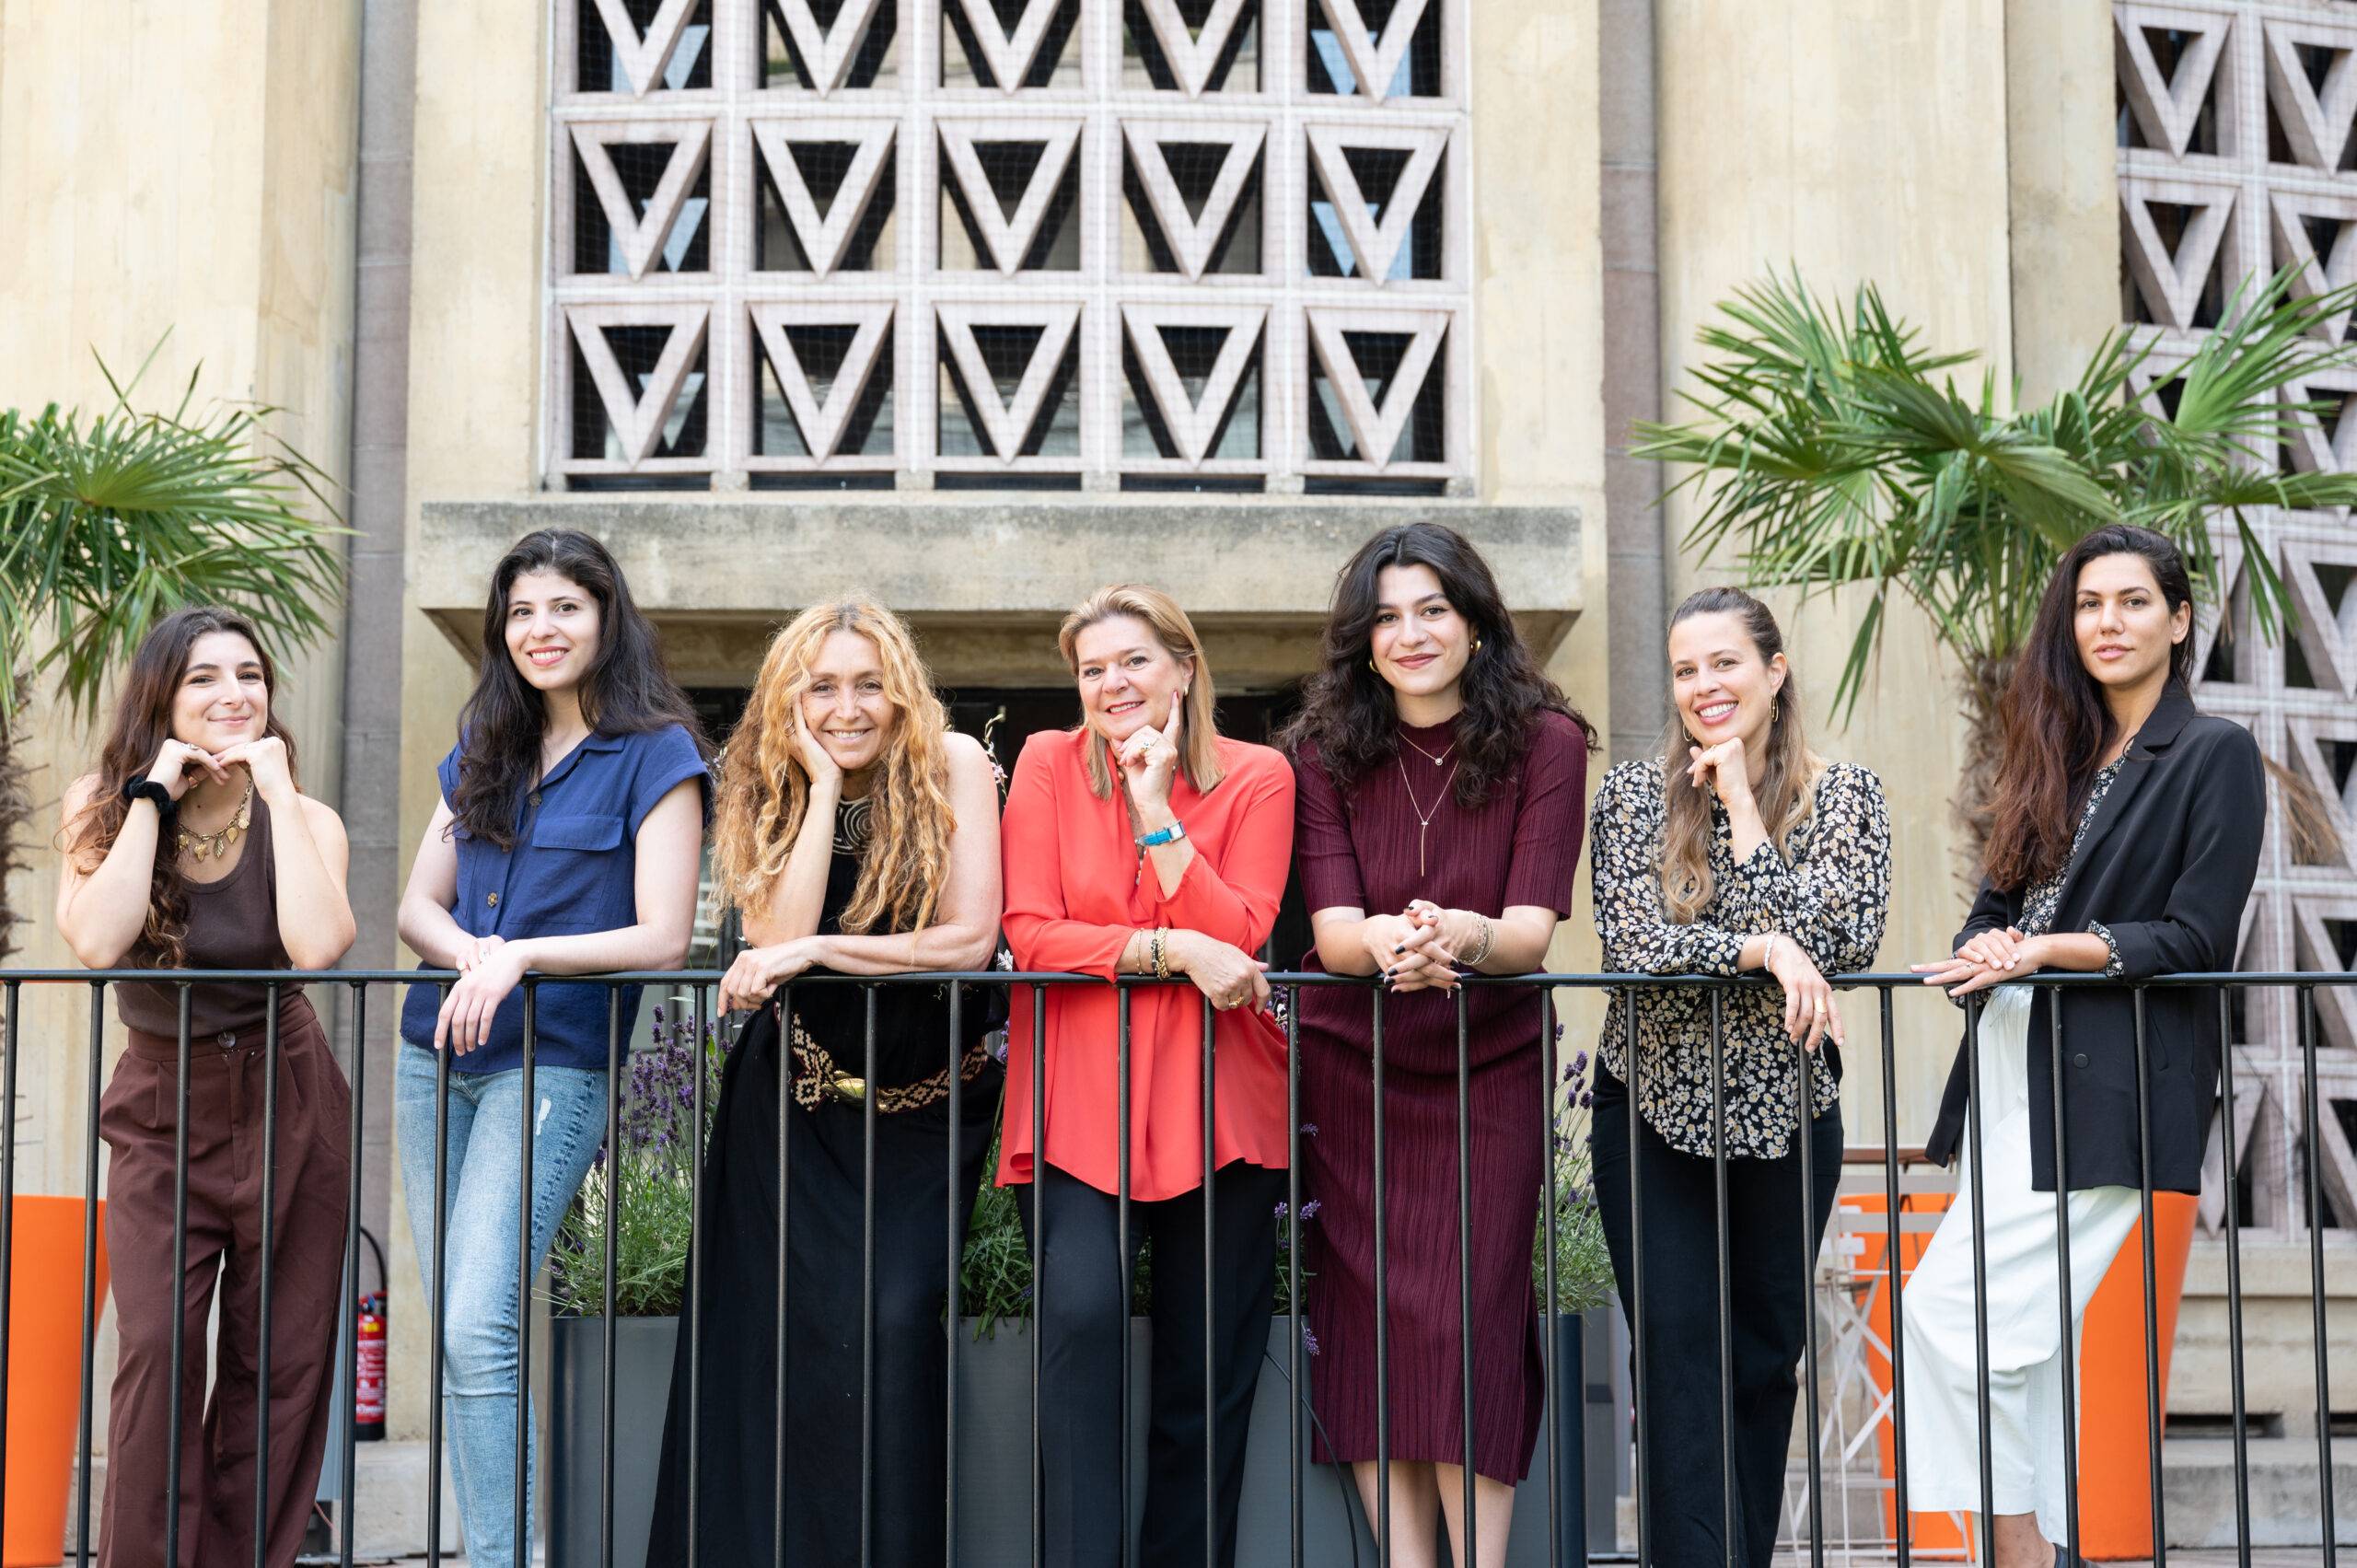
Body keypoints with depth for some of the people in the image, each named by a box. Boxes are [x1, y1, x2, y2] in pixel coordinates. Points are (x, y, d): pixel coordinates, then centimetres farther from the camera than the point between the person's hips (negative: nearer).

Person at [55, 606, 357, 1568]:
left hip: (286, 1106, 1)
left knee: (279, 1359, 1)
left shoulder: (303, 820, -4)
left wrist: (276, 790, -19)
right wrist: (152, 794, -16)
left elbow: (318, 946, -25)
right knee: (157, 1350, -13)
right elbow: (99, 941, -22)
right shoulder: (103, 810, -3)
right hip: (161, 1111, 0)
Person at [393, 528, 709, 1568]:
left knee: (478, 1333, -16)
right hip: (436, 1055, 7)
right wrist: (471, 954, -9)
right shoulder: (481, 756, 15)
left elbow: (662, 939, -10)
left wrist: (521, 956, -18)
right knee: (457, 1336, 7)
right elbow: (418, 907, 12)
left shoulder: (655, 755, -4)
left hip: (553, 1064, -6)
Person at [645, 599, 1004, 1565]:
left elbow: (971, 939, -17)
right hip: (793, 1102, 2)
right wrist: (824, 785, -16)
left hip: (924, 1101, -2)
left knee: (895, 1319, -15)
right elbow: (776, 940, -17)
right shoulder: (770, 794, -1)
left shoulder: (952, 768, -9)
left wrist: (814, 952, -19)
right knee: (783, 1330, -4)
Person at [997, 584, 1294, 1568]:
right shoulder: (1050, 765, 5)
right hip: (1078, 1096, -1)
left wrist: (1156, 805, -12)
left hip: (1214, 1106, 1)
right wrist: (1171, 950, -15)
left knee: (1207, 1375, 3)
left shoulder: (1256, 778, 5)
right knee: (1082, 1312, -24)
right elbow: (1030, 933, -5)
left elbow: (1237, 938, -8)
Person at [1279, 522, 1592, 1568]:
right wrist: (1380, 941, -35)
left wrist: (1462, 936, -37)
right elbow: (1332, 924, -12)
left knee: (1469, 1322, -9)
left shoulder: (1546, 742, -6)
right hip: (1351, 1067, 2)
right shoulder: (1324, 750, -2)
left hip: (1488, 1067, -1)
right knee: (1370, 1322, -2)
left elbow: (1532, 927, -14)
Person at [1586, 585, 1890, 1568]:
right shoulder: (1634, 796, -4)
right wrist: (1764, 949, -25)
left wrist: (1744, 813, -15)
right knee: (1683, 1361, -6)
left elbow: (1847, 941, -16)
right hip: (1656, 1109, -1)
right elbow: (1632, 944, -15)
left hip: (1787, 1110, 2)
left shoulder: (1843, 796, -2)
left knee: (1768, 1353, 9)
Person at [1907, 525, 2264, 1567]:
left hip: (2107, 1085, -7)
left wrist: (2045, 949, -14)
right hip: (2014, 1064, 7)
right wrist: (1989, 949, -7)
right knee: (2023, 1340, 5)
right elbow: (1995, 905, 15)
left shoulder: (2215, 756, -1)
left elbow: (2194, 940, -9)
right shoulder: (2060, 757, 19)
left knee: (1956, 1309, -15)